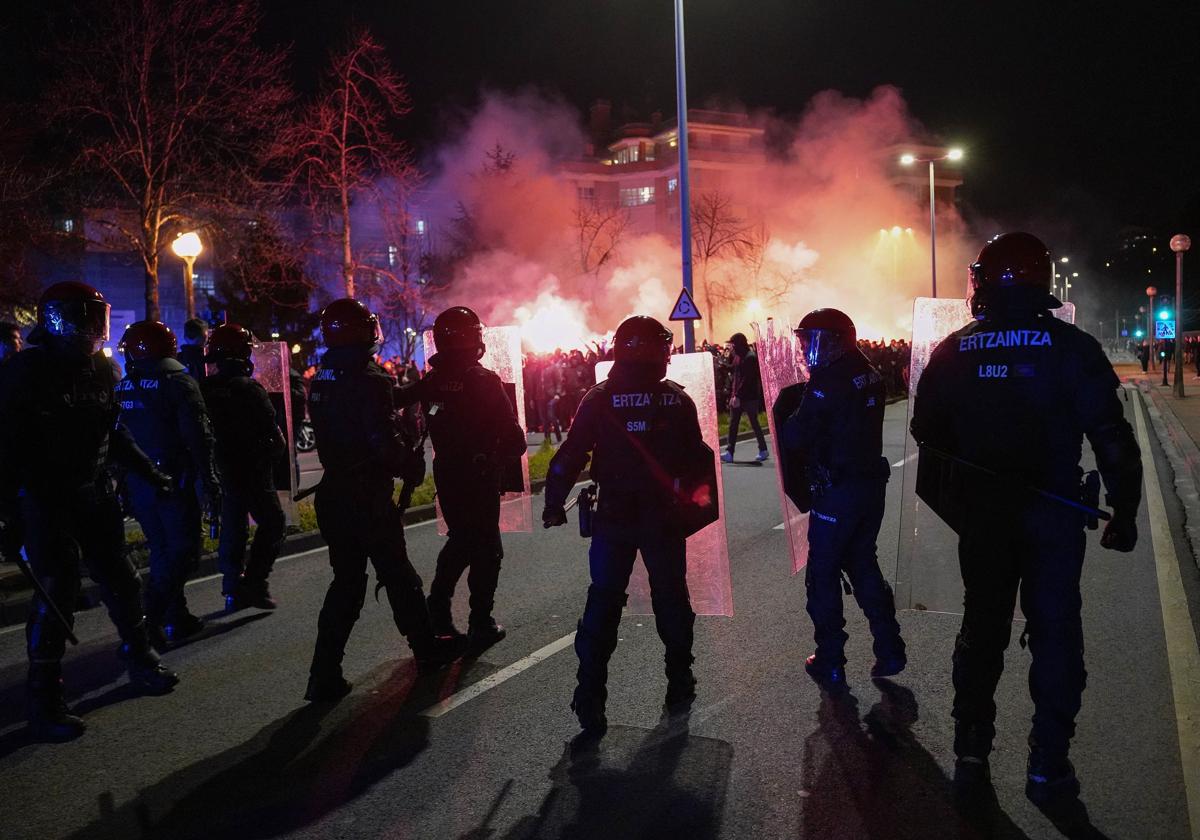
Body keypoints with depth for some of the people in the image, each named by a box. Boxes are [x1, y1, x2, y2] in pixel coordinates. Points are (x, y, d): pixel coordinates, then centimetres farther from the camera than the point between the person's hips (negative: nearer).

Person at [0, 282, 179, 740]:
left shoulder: (100, 368, 8)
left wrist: (149, 472, 20)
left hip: (94, 493, 6)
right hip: (46, 499, -6)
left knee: (119, 578, 12)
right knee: (56, 591, -6)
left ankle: (140, 659, 30)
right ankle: (44, 698, 5)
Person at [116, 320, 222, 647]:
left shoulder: (123, 388, 9)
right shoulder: (178, 383, -11)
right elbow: (199, 438, -16)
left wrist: (124, 485, 21)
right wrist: (211, 483, -12)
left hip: (137, 482, 7)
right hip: (172, 481, -6)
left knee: (161, 550, 17)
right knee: (182, 552, -1)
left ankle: (176, 618, 23)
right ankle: (150, 621, -11)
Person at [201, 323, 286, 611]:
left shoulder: (204, 390, 3)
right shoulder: (250, 390, -16)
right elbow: (273, 434, -15)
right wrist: (277, 446, 4)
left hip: (221, 469, 7)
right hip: (252, 470, -6)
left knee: (232, 526, 16)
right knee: (271, 523, 4)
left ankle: (232, 588, 19)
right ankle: (255, 583, -5)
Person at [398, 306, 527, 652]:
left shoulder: (431, 381, -1)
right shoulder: (483, 380, -16)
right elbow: (512, 432, -16)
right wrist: (508, 451, 2)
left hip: (446, 474, 5)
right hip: (481, 476, -5)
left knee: (460, 539, 23)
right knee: (486, 548, 6)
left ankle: (438, 608, 17)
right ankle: (481, 625, 7)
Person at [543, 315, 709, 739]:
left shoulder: (601, 397, -7)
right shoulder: (678, 398, -4)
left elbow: (571, 453, -8)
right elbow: (697, 458, 0)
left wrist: (554, 502, 0)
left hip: (614, 517, 0)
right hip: (664, 517, 1)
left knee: (603, 602, 5)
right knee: (671, 597, 16)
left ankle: (590, 702, 2)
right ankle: (680, 686, 27)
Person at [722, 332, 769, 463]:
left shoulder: (750, 357, -15)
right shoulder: (738, 357, 12)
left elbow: (747, 379, -21)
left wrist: (738, 396, -23)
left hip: (749, 397, -8)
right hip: (737, 396, 8)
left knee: (754, 423, 2)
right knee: (733, 424, 2)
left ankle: (763, 450, 16)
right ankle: (729, 452, 0)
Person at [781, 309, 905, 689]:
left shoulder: (828, 380, -18)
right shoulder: (870, 375, 8)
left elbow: (797, 436, -20)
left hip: (837, 490, -8)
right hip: (873, 482, 8)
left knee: (823, 574, 5)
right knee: (863, 564, 20)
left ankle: (830, 663, 11)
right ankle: (889, 651, 21)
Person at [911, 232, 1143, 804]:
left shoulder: (953, 352, -2)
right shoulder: (1069, 346, -10)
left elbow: (929, 433, 5)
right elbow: (1111, 437, -11)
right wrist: (1124, 513, -2)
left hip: (982, 515, 3)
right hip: (1053, 515, -2)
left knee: (981, 627, 15)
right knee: (1054, 633, 9)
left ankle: (971, 752, 21)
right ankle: (1047, 765, 13)